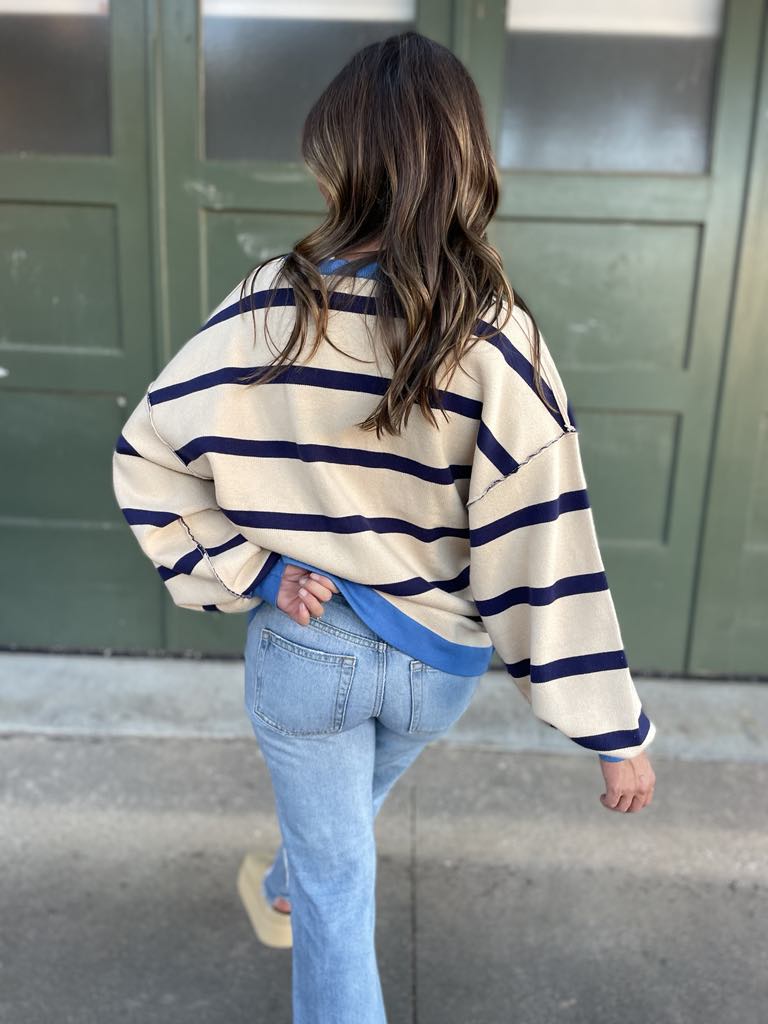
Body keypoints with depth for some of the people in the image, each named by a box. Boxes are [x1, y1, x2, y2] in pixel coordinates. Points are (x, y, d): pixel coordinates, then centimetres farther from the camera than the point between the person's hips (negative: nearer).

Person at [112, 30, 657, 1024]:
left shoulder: (270, 308, -16)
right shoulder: (496, 335, -18)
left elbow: (147, 461, -9)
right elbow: (546, 545, -19)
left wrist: (246, 569, -5)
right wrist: (615, 727, -11)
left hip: (305, 647, -2)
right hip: (437, 660, 3)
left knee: (338, 881, 19)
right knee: (349, 808, 35)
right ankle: (288, 885, 67)